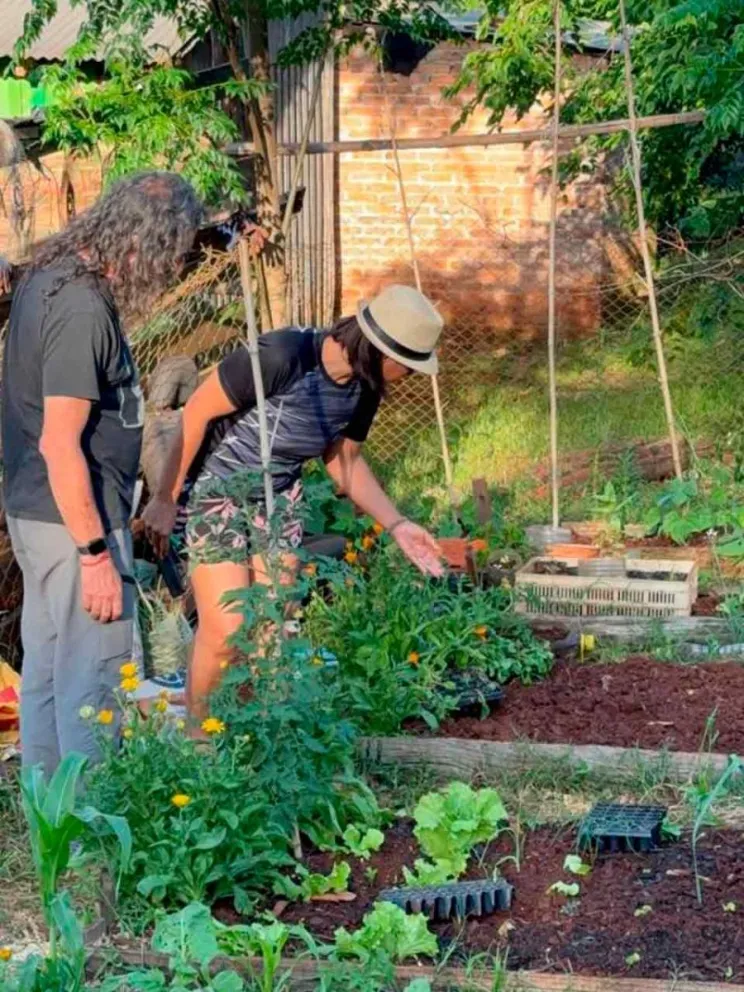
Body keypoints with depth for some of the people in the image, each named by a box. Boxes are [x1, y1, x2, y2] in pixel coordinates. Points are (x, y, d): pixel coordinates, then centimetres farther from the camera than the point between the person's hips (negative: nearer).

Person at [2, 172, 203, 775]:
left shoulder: (50, 277, 6)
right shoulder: (83, 308, -23)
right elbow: (60, 445, -24)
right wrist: (96, 554, -20)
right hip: (75, 522, -10)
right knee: (94, 682, -1)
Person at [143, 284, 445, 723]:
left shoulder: (365, 387, -8)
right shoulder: (282, 356, -30)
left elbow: (344, 459, 8)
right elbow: (197, 411, -22)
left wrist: (397, 525, -2)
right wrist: (165, 499, -17)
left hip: (278, 495, 7)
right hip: (214, 486, -6)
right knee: (225, 633, -8)